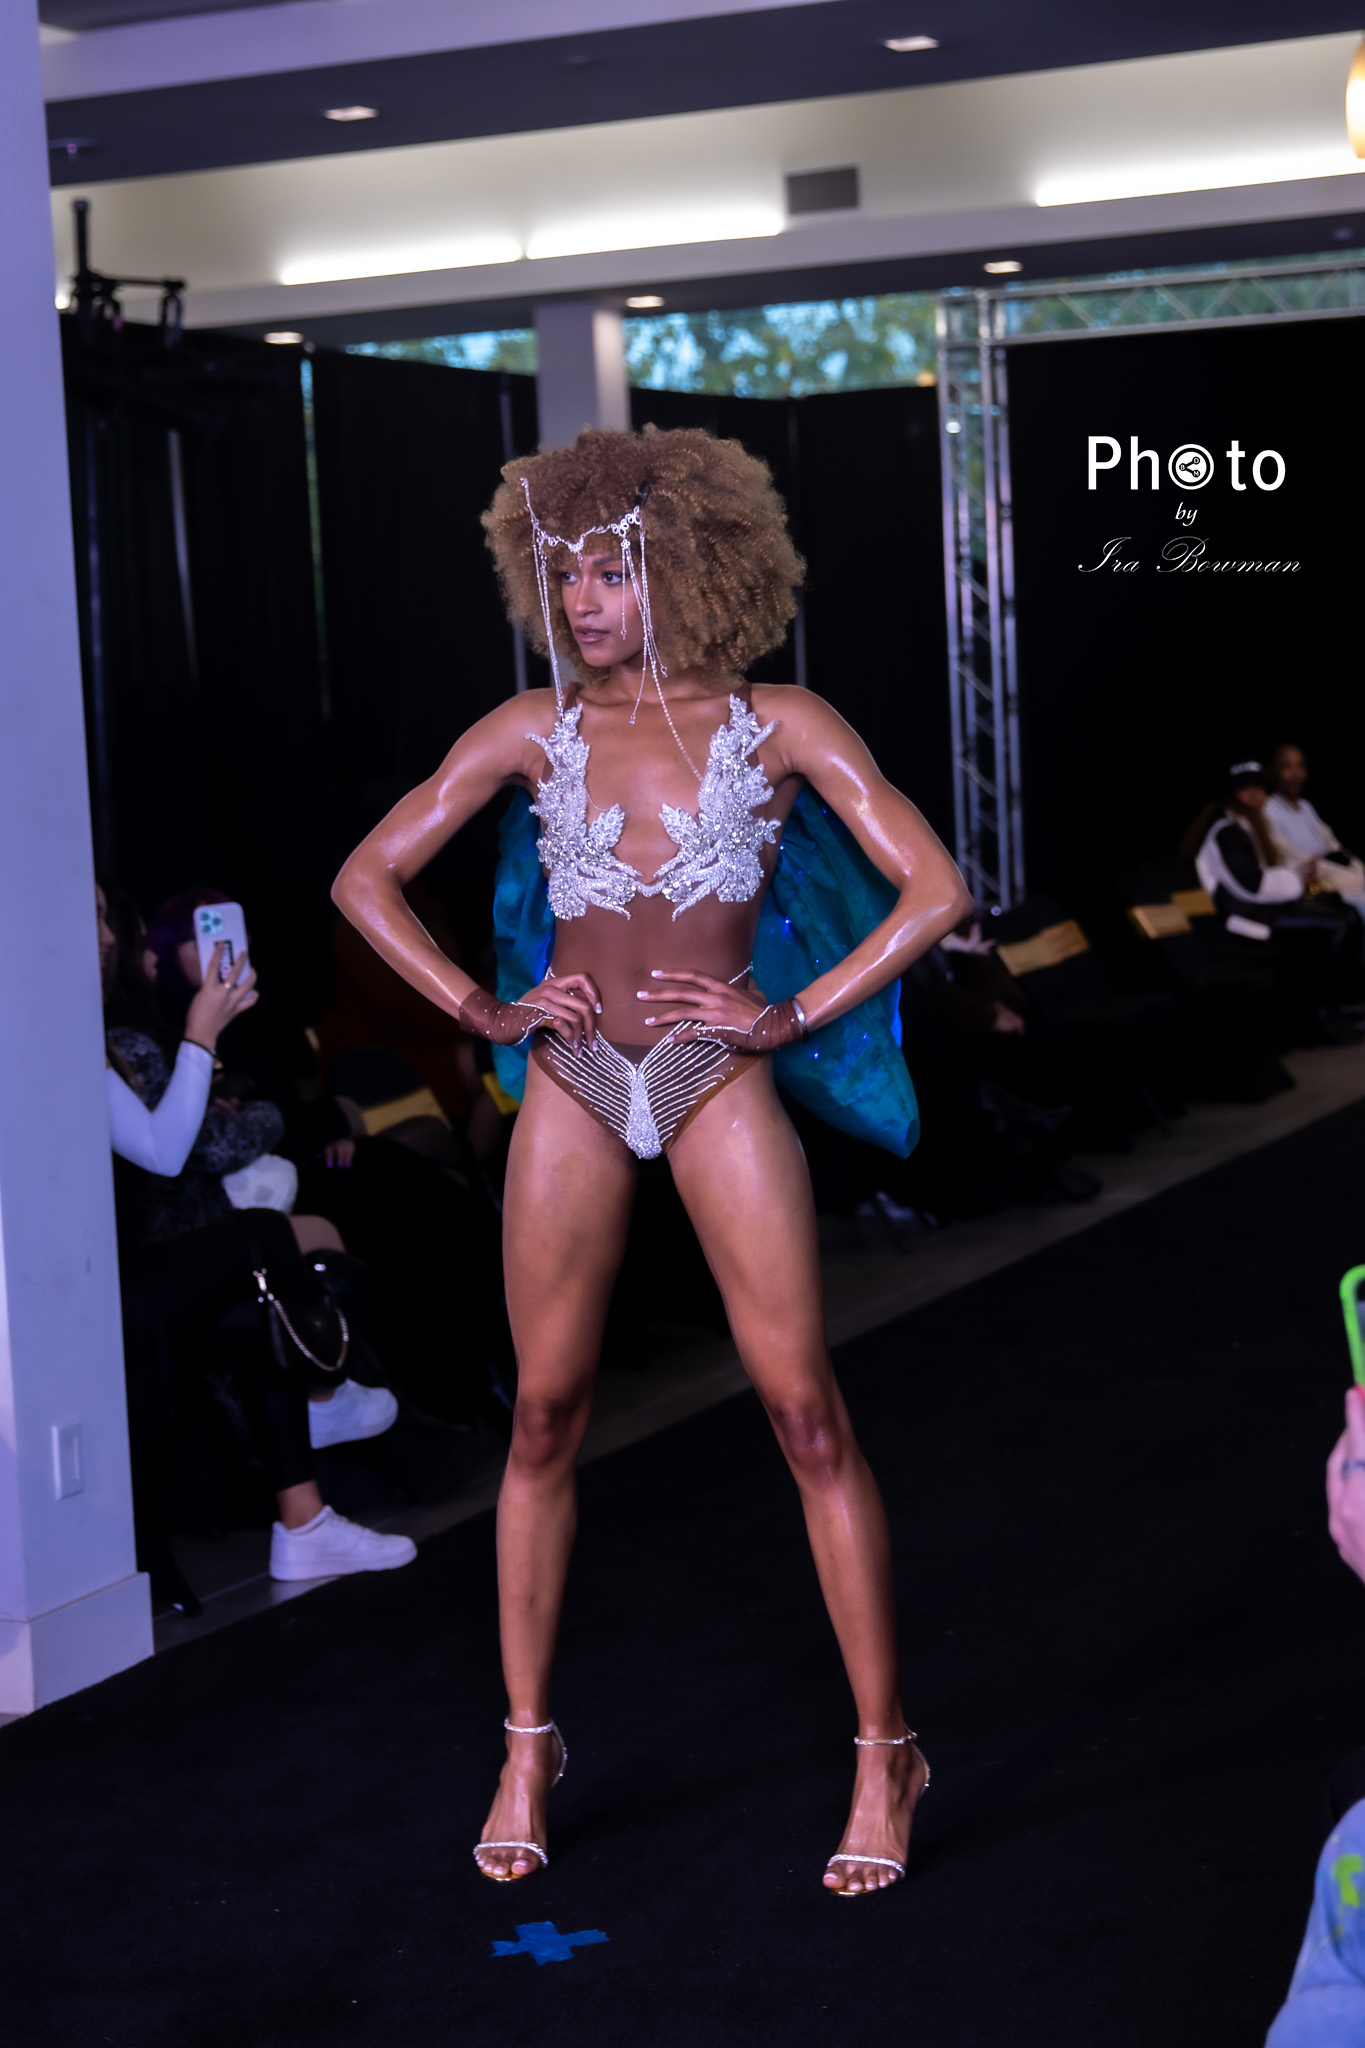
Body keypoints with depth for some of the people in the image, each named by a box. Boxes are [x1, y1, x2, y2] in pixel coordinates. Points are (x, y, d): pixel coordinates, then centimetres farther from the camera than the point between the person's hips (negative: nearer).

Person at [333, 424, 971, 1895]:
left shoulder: (777, 726, -3)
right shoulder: (532, 733, 4)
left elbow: (935, 890, -6)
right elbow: (367, 876, 8)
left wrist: (797, 1014, -10)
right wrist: (479, 1008, -1)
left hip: (718, 1080, -2)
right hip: (573, 1082, 3)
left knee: (806, 1411, -4)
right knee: (545, 1415, 6)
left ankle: (884, 1753, 7)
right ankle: (526, 1745, 19)